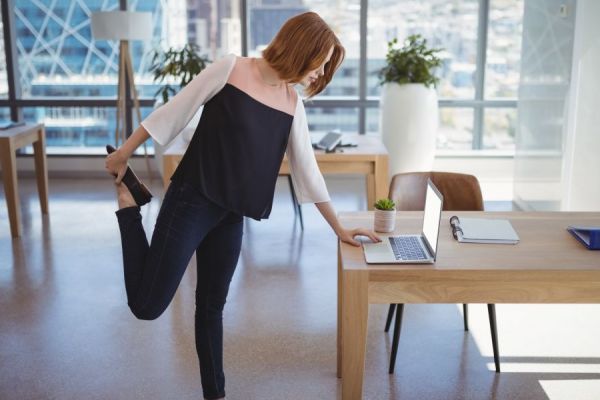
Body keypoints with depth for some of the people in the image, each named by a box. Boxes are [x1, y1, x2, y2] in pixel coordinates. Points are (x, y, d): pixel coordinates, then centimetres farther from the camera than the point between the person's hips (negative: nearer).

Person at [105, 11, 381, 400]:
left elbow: (307, 168, 10)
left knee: (212, 306, 15)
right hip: (191, 201, -5)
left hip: (231, 215, 5)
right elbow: (175, 111, -3)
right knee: (147, 305, -5)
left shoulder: (292, 103, 6)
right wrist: (125, 152, 3)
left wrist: (339, 227, 11)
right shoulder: (231, 68, -9)